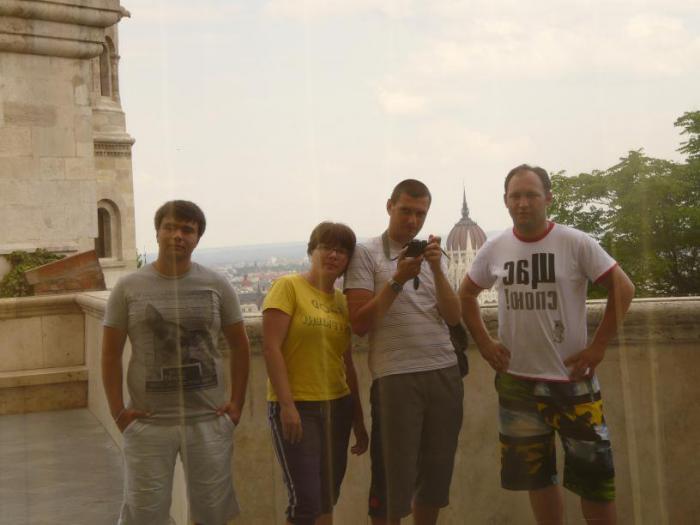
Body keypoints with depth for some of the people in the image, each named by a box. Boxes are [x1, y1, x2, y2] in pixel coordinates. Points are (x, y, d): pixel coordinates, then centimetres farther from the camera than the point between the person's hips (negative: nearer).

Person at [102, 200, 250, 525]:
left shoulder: (216, 286, 1)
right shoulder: (129, 288, -1)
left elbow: (240, 346, 8)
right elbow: (111, 354, 3)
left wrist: (237, 403, 2)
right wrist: (118, 411, -3)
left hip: (209, 420, 1)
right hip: (148, 422, -1)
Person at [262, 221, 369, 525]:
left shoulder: (342, 301, 12)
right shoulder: (288, 287, -5)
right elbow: (271, 347, -12)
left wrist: (358, 420, 17)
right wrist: (287, 404, -18)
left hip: (337, 407, 6)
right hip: (297, 408, -6)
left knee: (327, 500, 11)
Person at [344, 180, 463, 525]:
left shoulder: (434, 255, 14)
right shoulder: (367, 254, 0)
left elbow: (453, 317, 4)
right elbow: (359, 324, -7)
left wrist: (436, 269, -9)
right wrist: (397, 280, -15)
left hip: (445, 373, 5)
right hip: (395, 377, -5)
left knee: (437, 472, 11)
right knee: (393, 477, -1)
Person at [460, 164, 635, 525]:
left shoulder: (575, 243, -10)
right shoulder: (494, 249, 1)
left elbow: (623, 288, -7)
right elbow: (466, 295, 15)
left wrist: (598, 346, -11)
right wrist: (483, 342, 4)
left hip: (572, 378, -3)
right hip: (516, 381, 3)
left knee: (593, 473, 4)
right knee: (536, 474, 15)